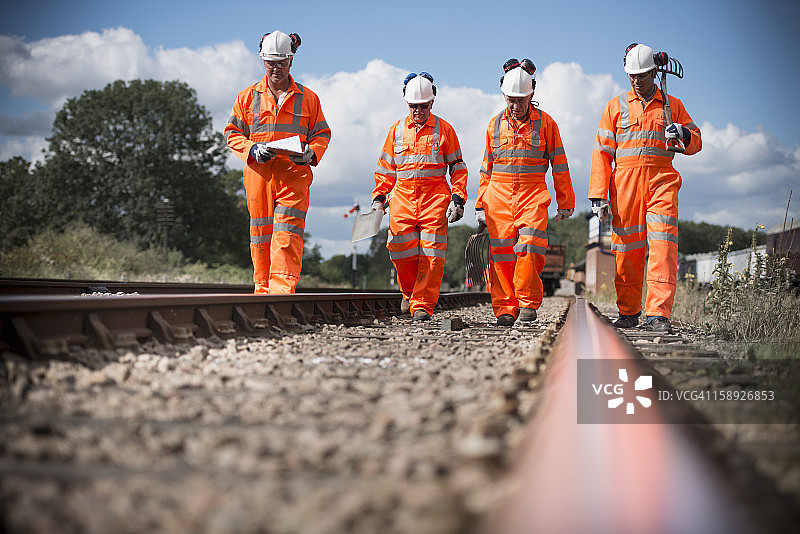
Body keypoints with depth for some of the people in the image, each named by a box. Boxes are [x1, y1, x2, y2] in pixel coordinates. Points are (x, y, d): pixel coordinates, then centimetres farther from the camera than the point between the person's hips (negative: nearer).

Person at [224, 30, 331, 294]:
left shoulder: (308, 98, 11)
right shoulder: (248, 97, 12)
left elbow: (322, 133, 14)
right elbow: (232, 133, 12)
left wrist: (311, 153, -8)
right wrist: (252, 150, -8)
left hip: (294, 175, -2)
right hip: (258, 175, 2)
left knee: (287, 235, -14)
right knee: (261, 234, 4)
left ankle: (282, 289, -21)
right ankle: (263, 290, 12)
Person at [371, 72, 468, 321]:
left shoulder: (444, 130, 8)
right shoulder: (397, 130, 14)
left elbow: (458, 167, 10)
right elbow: (385, 168, 19)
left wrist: (458, 198, -1)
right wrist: (379, 197, 9)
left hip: (435, 198, -2)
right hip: (402, 196, 2)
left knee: (431, 254, -10)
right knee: (401, 249, -10)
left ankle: (422, 305, -5)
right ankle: (410, 292, 17)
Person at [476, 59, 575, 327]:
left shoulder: (545, 123, 4)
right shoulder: (495, 124, 11)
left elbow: (559, 165, 8)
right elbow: (487, 167, 17)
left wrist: (565, 202, 7)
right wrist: (480, 204, 15)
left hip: (533, 194, -2)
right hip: (498, 194, 2)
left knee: (529, 247, -18)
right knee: (501, 253, -3)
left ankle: (527, 302, -7)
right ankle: (505, 309, 4)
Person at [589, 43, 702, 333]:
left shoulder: (672, 105, 15)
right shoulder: (616, 106, 13)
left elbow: (696, 143, 17)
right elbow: (602, 152, 9)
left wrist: (683, 133, -8)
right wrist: (598, 195, 0)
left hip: (662, 181, 0)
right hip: (625, 182, 1)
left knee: (663, 246, -14)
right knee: (627, 248, 2)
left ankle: (658, 313, -17)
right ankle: (628, 312, 14)